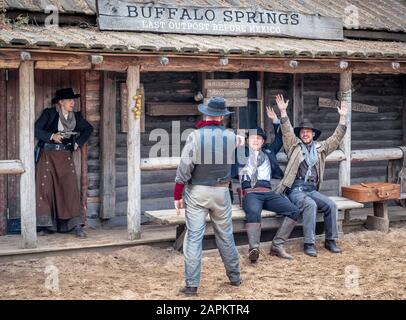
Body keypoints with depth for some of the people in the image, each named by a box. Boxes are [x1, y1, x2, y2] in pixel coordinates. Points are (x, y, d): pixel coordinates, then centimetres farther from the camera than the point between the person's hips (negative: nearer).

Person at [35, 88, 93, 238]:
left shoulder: (76, 116, 5)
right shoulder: (49, 113, -6)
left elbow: (88, 128, 20)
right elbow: (36, 129, -10)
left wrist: (79, 142, 10)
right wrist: (52, 136, -20)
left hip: (65, 156, 3)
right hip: (48, 154, -2)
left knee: (70, 188, -6)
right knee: (45, 188, -3)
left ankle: (76, 226, -5)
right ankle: (47, 225, 6)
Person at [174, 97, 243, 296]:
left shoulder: (195, 136, -12)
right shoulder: (230, 137, -4)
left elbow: (184, 169, -12)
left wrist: (177, 195, -6)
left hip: (197, 192, -3)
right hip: (221, 192, 3)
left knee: (193, 237, 0)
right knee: (225, 236, 17)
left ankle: (192, 285, 1)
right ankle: (234, 276, 30)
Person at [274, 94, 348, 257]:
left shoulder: (320, 148, 18)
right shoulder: (294, 146, 9)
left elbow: (336, 138, 13)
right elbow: (287, 131, -5)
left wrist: (342, 117, 5)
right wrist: (283, 111, -17)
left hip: (312, 189, 4)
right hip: (295, 189, -4)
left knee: (331, 205, -20)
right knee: (310, 205, -31)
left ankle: (330, 240, -7)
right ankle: (309, 243, -28)